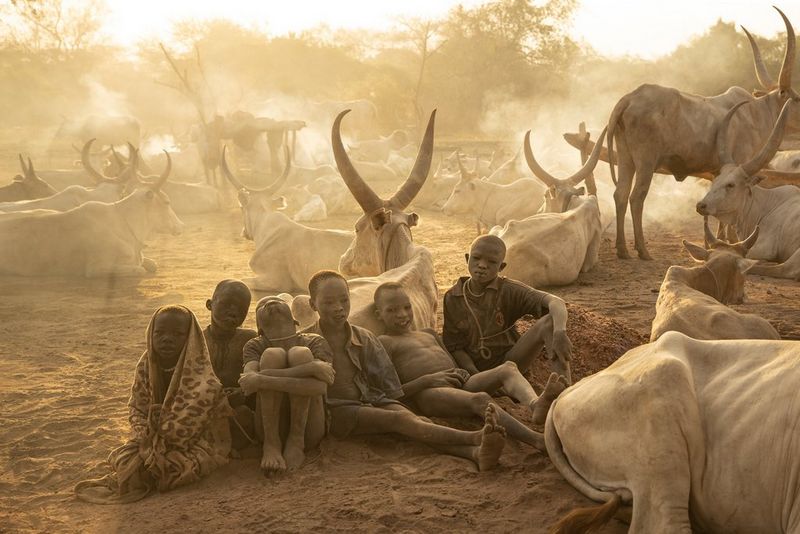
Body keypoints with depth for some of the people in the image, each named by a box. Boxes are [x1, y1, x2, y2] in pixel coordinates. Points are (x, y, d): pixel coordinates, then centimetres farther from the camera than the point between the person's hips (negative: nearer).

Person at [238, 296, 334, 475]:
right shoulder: (255, 347, 3)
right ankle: (271, 443, -20)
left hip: (308, 431, 0)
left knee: (300, 353, -21)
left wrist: (261, 380, -32)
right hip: (270, 429, 1)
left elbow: (319, 386, -23)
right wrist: (310, 368, -31)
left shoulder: (314, 343, -1)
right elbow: (250, 377, -22)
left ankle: (296, 440, -16)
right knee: (273, 354, -21)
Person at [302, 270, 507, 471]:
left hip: (371, 401, 4)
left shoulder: (364, 338, 12)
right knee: (399, 419, -29)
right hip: (337, 410, -4)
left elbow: (387, 383, 15)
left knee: (413, 419, -28)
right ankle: (474, 438, -48)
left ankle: (477, 452, -54)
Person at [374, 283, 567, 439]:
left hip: (462, 383, 8)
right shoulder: (384, 343, 10)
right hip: (429, 394, -8)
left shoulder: (428, 334, 33)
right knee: (479, 399, -35)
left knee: (508, 368, -17)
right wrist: (426, 380, -13)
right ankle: (538, 440, -53)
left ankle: (535, 405, -49)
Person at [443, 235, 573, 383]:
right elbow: (454, 346, 0)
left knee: (548, 322, -25)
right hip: (475, 367, 1)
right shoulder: (452, 298, -2)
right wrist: (473, 373, -19)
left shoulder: (509, 290, -10)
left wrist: (560, 332, -46)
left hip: (510, 360, -1)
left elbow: (556, 302, -24)